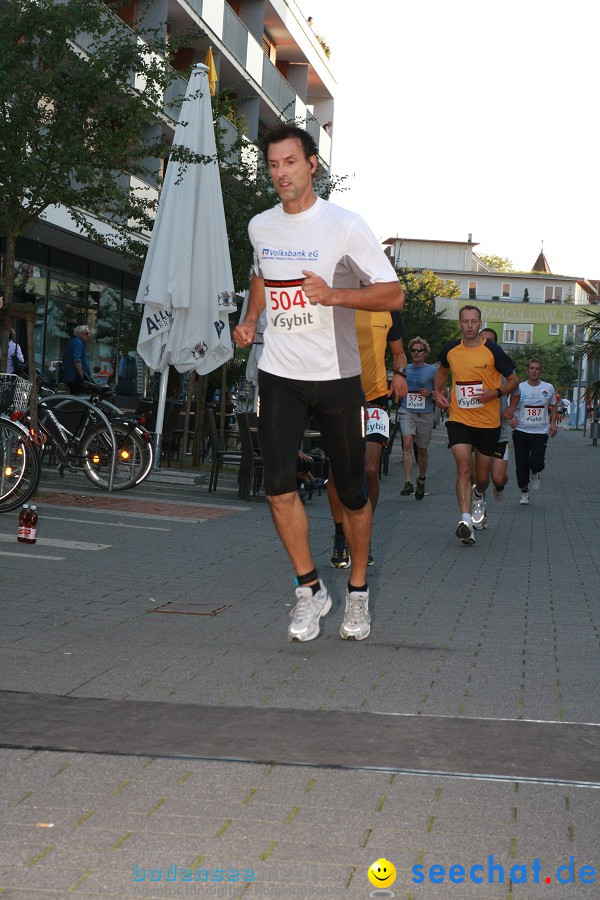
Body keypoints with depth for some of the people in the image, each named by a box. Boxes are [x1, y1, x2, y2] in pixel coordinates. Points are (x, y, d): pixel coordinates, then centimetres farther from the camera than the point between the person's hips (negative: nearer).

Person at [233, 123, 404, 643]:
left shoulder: (344, 225, -9)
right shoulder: (260, 227, 6)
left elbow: (394, 295, -11)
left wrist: (332, 295, -25)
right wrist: (250, 319, 11)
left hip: (337, 376, -3)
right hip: (280, 375, 3)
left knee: (352, 492, 6)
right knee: (279, 483, -14)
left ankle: (358, 591, 27)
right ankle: (311, 589, 3)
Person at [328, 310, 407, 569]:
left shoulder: (388, 312, 6)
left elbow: (399, 353, 20)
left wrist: (400, 373, -1)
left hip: (374, 398, 0)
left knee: (370, 470, -11)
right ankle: (340, 536, 16)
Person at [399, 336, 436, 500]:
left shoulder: (432, 371, 2)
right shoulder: (404, 369, 10)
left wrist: (430, 393, -12)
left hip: (425, 414, -1)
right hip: (407, 412, 1)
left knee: (422, 449, 10)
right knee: (408, 443, -20)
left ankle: (421, 480, 34)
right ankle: (408, 482, -25)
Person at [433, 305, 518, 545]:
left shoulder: (493, 351, -7)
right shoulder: (450, 349, 2)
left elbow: (513, 380, 1)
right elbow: (443, 370, 24)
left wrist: (496, 393, -17)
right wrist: (437, 392, 8)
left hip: (488, 422, 0)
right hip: (459, 419, 0)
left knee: (482, 476, 12)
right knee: (463, 467, -19)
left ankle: (478, 498, 48)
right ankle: (466, 520, -27)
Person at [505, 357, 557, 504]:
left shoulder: (548, 388, 4)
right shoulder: (519, 388, 0)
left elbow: (553, 406, 18)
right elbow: (511, 408, 7)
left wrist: (553, 423, 6)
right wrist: (512, 418, -14)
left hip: (540, 433, 0)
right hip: (521, 432, 0)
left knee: (536, 462, -18)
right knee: (521, 465, 0)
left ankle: (535, 473, 20)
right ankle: (524, 491, 23)